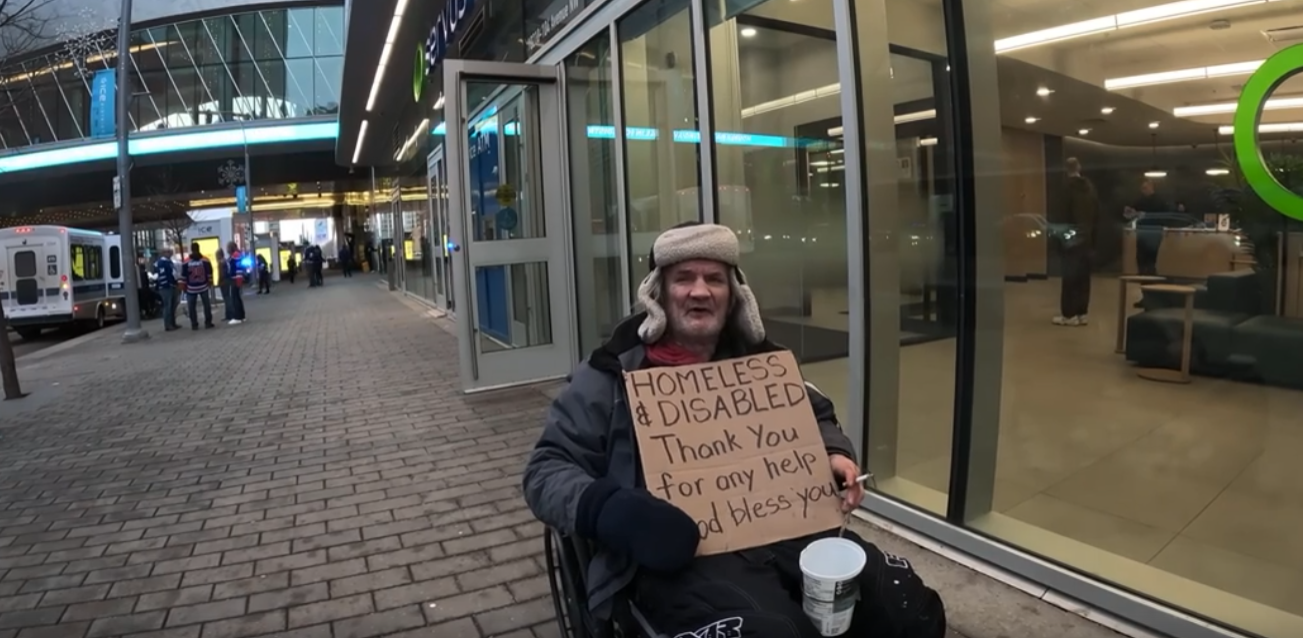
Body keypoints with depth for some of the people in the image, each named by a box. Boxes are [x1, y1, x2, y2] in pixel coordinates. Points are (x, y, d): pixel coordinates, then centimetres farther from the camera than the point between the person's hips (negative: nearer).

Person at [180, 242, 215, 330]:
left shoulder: (186, 262, -3)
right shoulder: (205, 260, -3)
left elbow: (183, 276, 0)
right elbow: (209, 273, -1)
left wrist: (184, 286, 9)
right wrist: (210, 282, 9)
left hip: (191, 288, -1)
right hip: (203, 286, 1)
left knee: (192, 307, 5)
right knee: (207, 305, 9)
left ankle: (194, 324, 5)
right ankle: (208, 323, 8)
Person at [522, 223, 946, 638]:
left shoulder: (759, 362, 16)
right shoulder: (613, 375, 2)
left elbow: (815, 416, 31)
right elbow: (547, 469, 2)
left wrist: (834, 454, 7)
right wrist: (605, 509, -19)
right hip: (680, 550, -4)